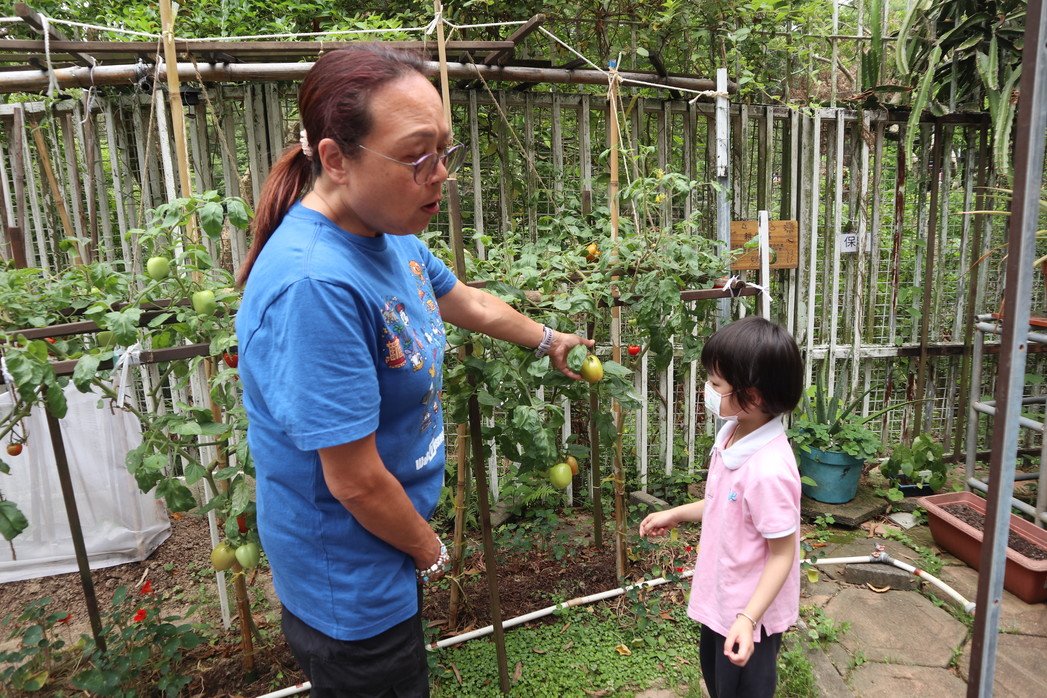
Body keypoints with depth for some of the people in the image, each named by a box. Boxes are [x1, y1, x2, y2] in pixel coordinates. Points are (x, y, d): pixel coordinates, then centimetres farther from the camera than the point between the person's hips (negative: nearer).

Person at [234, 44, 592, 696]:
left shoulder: (389, 233, -7)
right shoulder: (315, 283, -34)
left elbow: (467, 303, 13)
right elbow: (356, 480, -28)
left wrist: (549, 340, 27)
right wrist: (431, 552, -10)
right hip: (350, 587, -8)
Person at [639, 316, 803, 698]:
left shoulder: (769, 470, -35)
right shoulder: (732, 434, -8)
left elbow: (783, 553, -25)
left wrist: (747, 618, -29)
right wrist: (676, 514, 13)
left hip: (748, 612, -8)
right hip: (720, 598, 8)